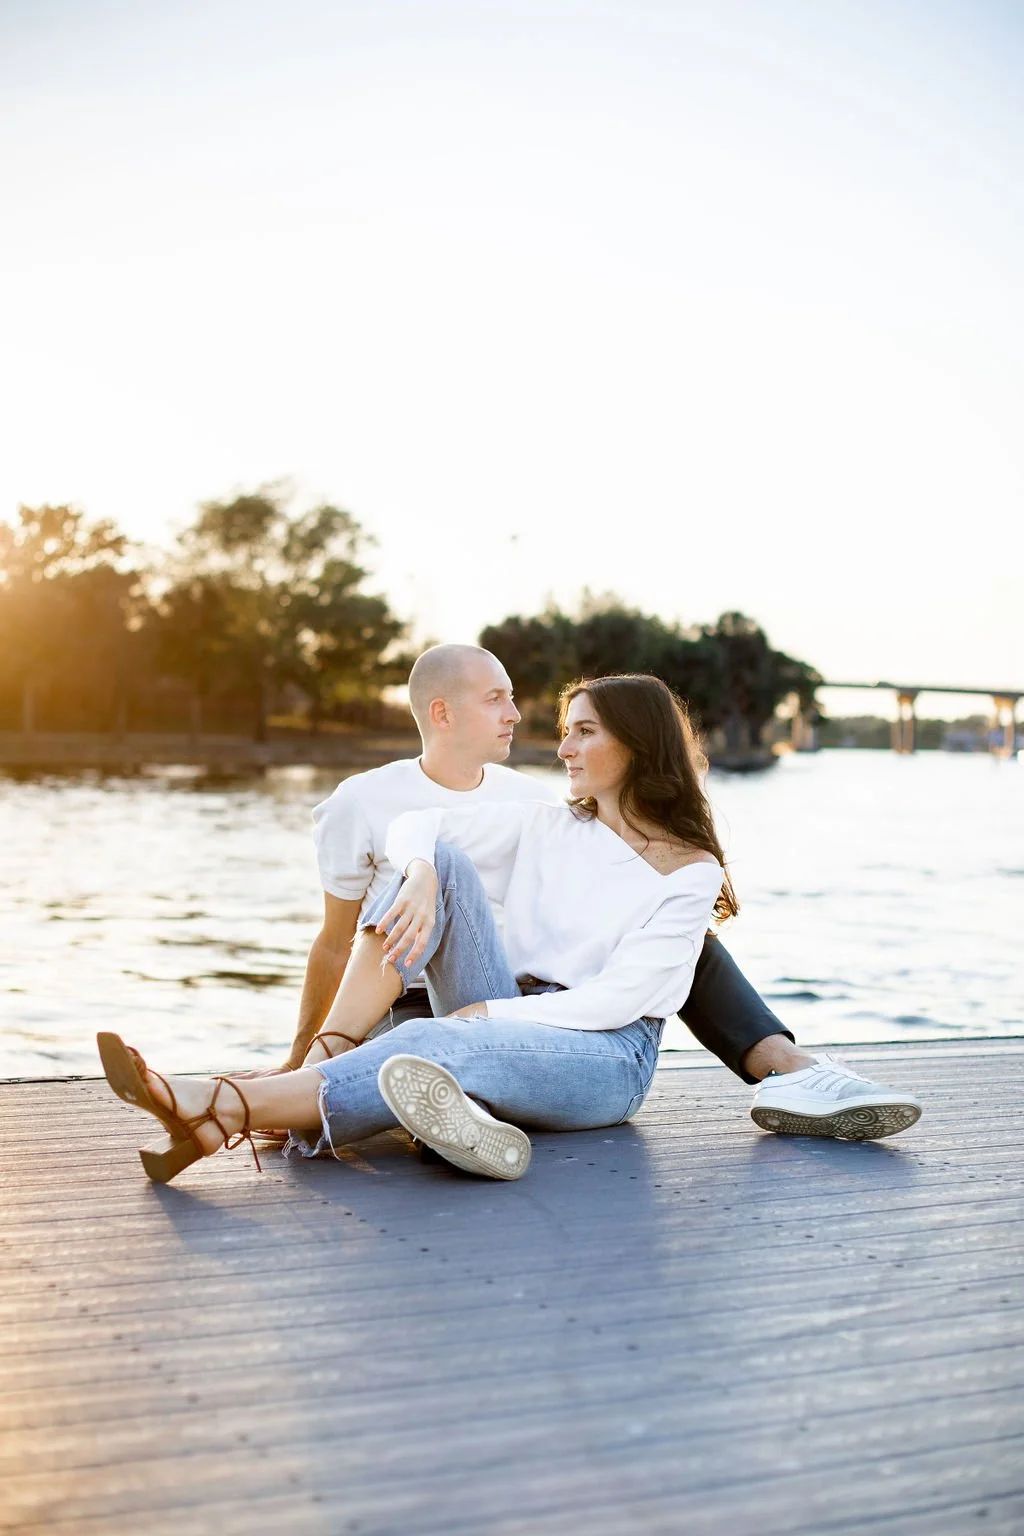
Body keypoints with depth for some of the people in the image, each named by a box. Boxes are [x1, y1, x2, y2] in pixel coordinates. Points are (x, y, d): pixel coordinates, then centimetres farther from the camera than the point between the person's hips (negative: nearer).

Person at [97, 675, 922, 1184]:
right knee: (441, 859, -18)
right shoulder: (546, 823, 14)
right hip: (503, 1015, 5)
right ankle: (324, 1061, -32)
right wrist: (419, 876, -21)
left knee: (434, 1045, -37)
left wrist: (493, 1011, -16)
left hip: (606, 1056, -5)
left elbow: (622, 995, -12)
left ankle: (220, 1112, -51)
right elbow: (413, 824, 2)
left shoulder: (690, 871, -1)